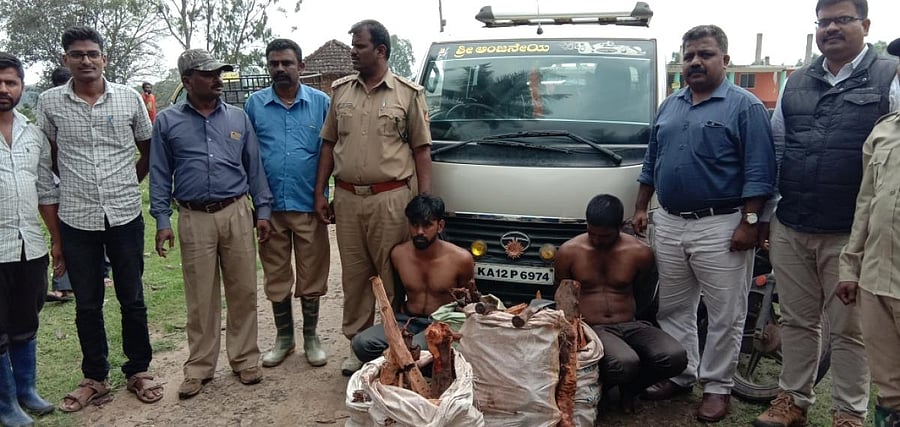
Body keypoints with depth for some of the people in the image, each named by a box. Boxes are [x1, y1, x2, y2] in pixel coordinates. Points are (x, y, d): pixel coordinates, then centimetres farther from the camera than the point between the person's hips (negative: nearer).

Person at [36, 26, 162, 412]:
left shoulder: (129, 98, -1)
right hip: (76, 219, 0)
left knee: (132, 299, 9)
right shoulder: (49, 102, -1)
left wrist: (130, 183, 8)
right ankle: (94, 378, 25)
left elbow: (149, 149, 11)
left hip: (125, 215, 0)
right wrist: (72, 186, 8)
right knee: (87, 304, 11)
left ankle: (138, 371, 25)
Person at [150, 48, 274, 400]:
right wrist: (162, 220, -2)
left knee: (243, 290, 6)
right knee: (200, 297, 6)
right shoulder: (167, 122, 5)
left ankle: (245, 358, 21)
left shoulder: (238, 117, 9)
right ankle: (199, 367, 20)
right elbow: (160, 175, 5)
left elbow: (254, 167, 10)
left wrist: (263, 211, 4)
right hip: (195, 219, -1)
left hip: (237, 214, 1)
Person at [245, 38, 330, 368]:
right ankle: (284, 337, 27)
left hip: (309, 205, -1)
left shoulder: (321, 102, 1)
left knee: (312, 275, 7)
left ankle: (311, 336, 24)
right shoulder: (255, 104, 4)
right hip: (270, 206, 2)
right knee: (276, 276, 11)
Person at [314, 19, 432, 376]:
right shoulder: (340, 91, 10)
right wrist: (319, 194, 8)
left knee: (393, 275, 3)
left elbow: (422, 149, 1)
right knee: (353, 275, 10)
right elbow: (328, 144, 14)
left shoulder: (408, 94, 0)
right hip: (346, 198, 4)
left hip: (390, 198, -3)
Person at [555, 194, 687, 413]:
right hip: (590, 329, -3)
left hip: (630, 325, 3)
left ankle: (629, 386, 5)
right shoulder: (569, 251, -2)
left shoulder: (640, 252, -1)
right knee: (625, 364, -36)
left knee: (676, 357, -27)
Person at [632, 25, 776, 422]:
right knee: (672, 310, 13)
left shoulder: (745, 106, -5)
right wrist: (641, 208, 14)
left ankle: (717, 385, 18)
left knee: (725, 316, 4)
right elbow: (651, 162, 19)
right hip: (668, 224, 6)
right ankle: (680, 375, 28)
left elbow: (758, 172, -10)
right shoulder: (669, 106, 13)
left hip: (720, 228, -5)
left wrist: (749, 222, -16)